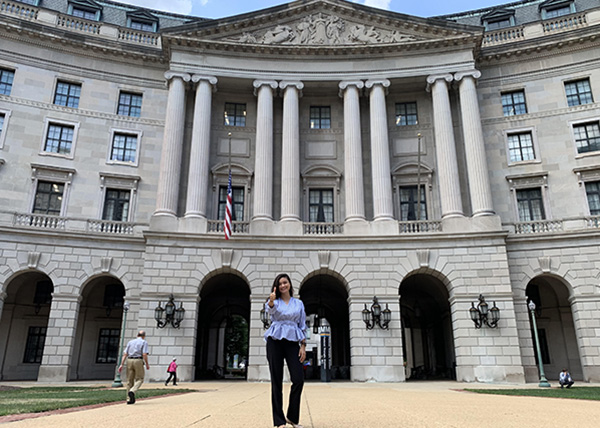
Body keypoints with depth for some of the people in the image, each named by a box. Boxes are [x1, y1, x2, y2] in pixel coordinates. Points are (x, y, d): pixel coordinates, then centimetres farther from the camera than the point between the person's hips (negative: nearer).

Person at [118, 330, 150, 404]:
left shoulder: (130, 342, 15)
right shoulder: (144, 342, 3)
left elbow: (125, 354, 6)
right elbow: (144, 354, -9)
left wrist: (121, 365, 2)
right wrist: (147, 364, 2)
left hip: (129, 361, 4)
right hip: (138, 361, -4)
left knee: (130, 381, 10)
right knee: (139, 379, 5)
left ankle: (129, 399, 8)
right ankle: (132, 391, -20)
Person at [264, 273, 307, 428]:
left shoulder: (298, 303, 13)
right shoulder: (274, 301, 6)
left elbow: (302, 326, 12)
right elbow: (270, 310, -19)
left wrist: (303, 346, 2)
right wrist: (271, 300, -42)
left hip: (292, 341, 2)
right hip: (275, 341, -1)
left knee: (298, 379, -10)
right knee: (276, 381, -2)